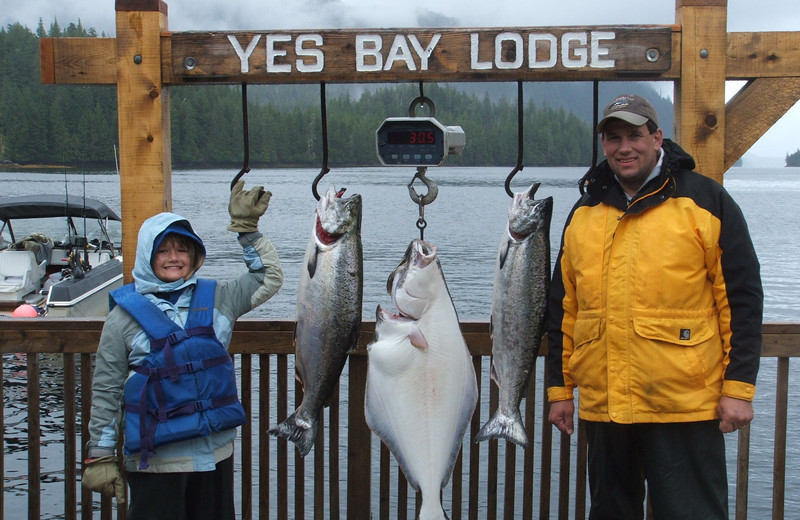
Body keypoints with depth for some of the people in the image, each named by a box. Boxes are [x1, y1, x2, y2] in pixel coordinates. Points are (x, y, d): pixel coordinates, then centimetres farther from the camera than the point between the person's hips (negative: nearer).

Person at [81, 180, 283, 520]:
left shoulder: (216, 299, 6)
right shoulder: (126, 314, -3)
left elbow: (269, 278, 11)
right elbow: (106, 390, -1)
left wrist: (247, 228, 2)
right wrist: (101, 455, -3)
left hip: (217, 450, 4)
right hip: (155, 459, -3)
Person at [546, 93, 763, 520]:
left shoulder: (705, 201, -1)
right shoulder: (583, 214, 11)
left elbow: (741, 298, -4)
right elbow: (563, 307, 14)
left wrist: (739, 388, -9)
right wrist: (559, 388, 11)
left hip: (685, 408, -4)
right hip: (601, 408, 5)